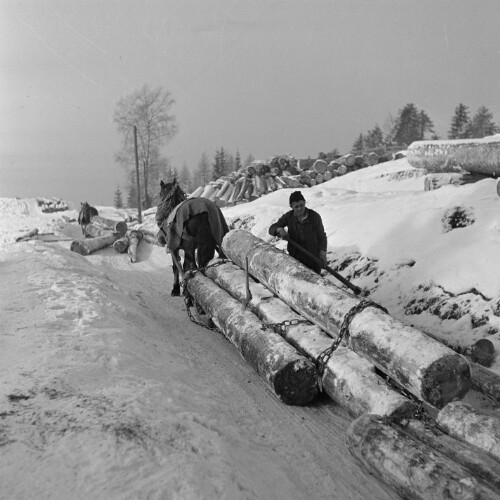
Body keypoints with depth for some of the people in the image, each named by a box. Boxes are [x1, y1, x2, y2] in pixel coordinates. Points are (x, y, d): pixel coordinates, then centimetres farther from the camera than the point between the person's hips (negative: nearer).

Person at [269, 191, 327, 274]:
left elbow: (322, 236, 0)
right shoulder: (288, 217, -5)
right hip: (295, 258, 1)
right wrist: (280, 229, -27)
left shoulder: (315, 216, -10)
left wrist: (323, 254, -7)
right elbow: (272, 229, -4)